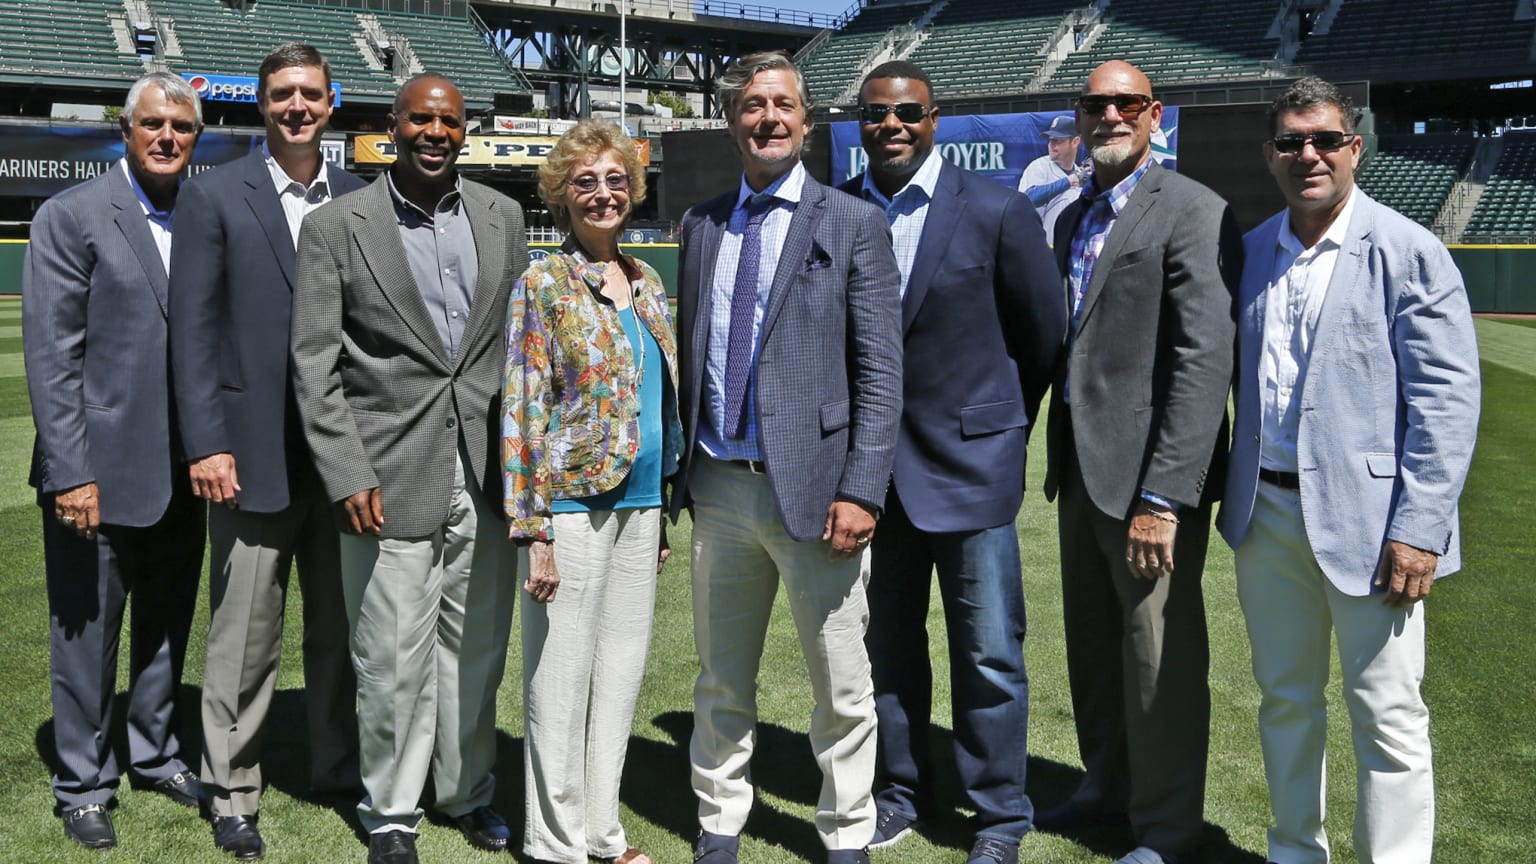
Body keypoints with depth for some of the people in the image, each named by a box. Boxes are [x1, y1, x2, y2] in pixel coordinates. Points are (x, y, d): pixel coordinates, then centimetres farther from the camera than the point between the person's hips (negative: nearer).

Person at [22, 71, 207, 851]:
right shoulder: (72, 216, -7)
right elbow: (50, 355, -11)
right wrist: (71, 472, -16)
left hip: (182, 472, 5)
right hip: (100, 471, -4)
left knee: (167, 628, 18)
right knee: (87, 636, 9)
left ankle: (156, 754, 36)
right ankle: (83, 786, 25)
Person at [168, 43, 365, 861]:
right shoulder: (214, 195, 0)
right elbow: (193, 328, -4)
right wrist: (207, 444, -11)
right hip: (254, 451, -3)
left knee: (341, 625, 14)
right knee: (245, 638, 4)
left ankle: (339, 766, 30)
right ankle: (231, 794, 18)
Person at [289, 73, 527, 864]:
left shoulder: (501, 217, 9)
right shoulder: (336, 227, -2)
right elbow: (313, 365, -3)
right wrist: (348, 477, -10)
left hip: (485, 476, 3)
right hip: (391, 479, -3)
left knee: (477, 651, 12)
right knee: (393, 660, 3)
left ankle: (469, 792, 31)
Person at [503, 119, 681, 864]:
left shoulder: (649, 285, 12)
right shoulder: (543, 285, -6)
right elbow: (522, 412, -10)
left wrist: (666, 511, 14)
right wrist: (534, 530, -14)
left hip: (641, 505, 6)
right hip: (574, 504, -6)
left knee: (621, 674, 12)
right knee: (561, 680, 3)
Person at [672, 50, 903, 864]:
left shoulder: (854, 224, -2)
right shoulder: (701, 224, 11)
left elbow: (881, 371, -6)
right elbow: (687, 355, 13)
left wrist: (861, 490, -14)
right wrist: (672, 475, 9)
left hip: (813, 488, -4)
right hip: (719, 486, 4)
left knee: (843, 690, 6)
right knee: (721, 683, 14)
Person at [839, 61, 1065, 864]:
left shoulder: (998, 211, -6)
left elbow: (1044, 331, 3)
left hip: (969, 460, -3)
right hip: (873, 465, 3)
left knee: (990, 652, 2)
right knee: (888, 641, 14)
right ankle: (900, 792, 32)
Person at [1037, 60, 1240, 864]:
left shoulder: (1193, 214, -12)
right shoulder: (1072, 218, 14)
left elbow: (1205, 363, -19)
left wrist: (1162, 498, -23)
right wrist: (1059, 457, 13)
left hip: (1149, 473, -8)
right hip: (1082, 466, 8)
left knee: (1159, 656, 3)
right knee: (1091, 640, 19)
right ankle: (1107, 783, 38)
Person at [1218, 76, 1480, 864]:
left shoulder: (1408, 252, -7)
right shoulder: (1250, 252, 9)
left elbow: (1446, 401, -10)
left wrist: (1418, 528, -16)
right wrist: (1228, 494, 7)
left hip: (1366, 518, -5)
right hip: (1266, 512, 5)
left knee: (1387, 715, 2)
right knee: (1285, 700, 16)